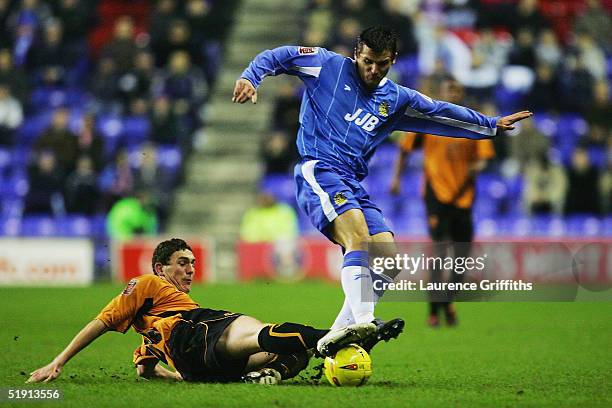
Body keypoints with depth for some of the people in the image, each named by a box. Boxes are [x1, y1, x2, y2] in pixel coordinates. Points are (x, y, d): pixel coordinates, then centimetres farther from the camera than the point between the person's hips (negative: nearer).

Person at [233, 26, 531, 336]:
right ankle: (363, 324, -42)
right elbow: (277, 57, 7)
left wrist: (492, 125, 32)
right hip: (318, 170, -7)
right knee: (359, 237, -30)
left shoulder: (396, 100, 19)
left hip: (352, 183, 7)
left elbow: (441, 113, 28)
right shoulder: (329, 66, 6)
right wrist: (249, 77, -12)